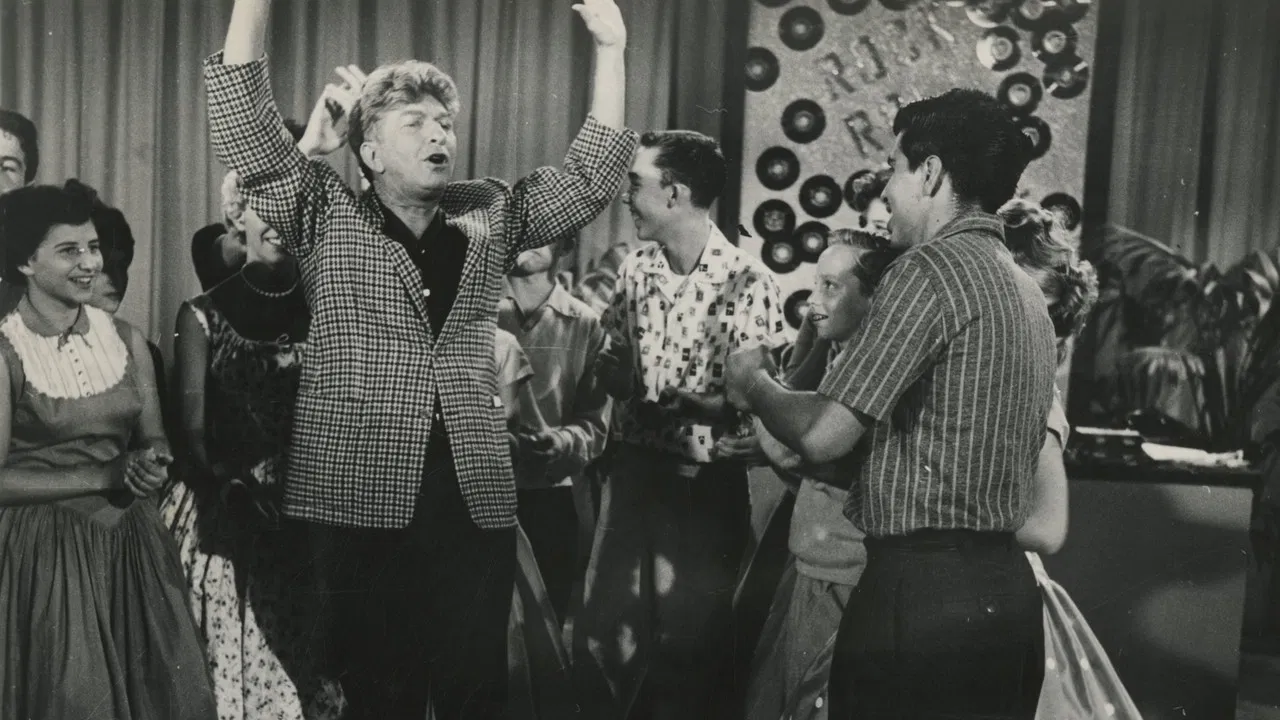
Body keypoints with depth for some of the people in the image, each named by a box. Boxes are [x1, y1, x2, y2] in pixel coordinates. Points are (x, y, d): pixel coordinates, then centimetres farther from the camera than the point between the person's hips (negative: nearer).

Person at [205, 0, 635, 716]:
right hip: (361, 496, -2)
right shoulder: (327, 216, 4)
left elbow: (591, 178, 7)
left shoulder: (489, 216, 12)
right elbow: (244, 122, -5)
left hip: (475, 497, 2)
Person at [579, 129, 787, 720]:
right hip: (633, 470, 6)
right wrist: (612, 374, -8)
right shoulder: (637, 269, 5)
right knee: (601, 633, 10)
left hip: (705, 485, -5)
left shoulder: (748, 283, -15)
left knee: (689, 644, 8)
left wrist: (685, 404, -28)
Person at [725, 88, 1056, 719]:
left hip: (922, 589, -9)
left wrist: (754, 385, 2)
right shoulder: (1025, 288, 14)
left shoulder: (931, 268, -14)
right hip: (1005, 587, 9)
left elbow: (823, 436, -18)